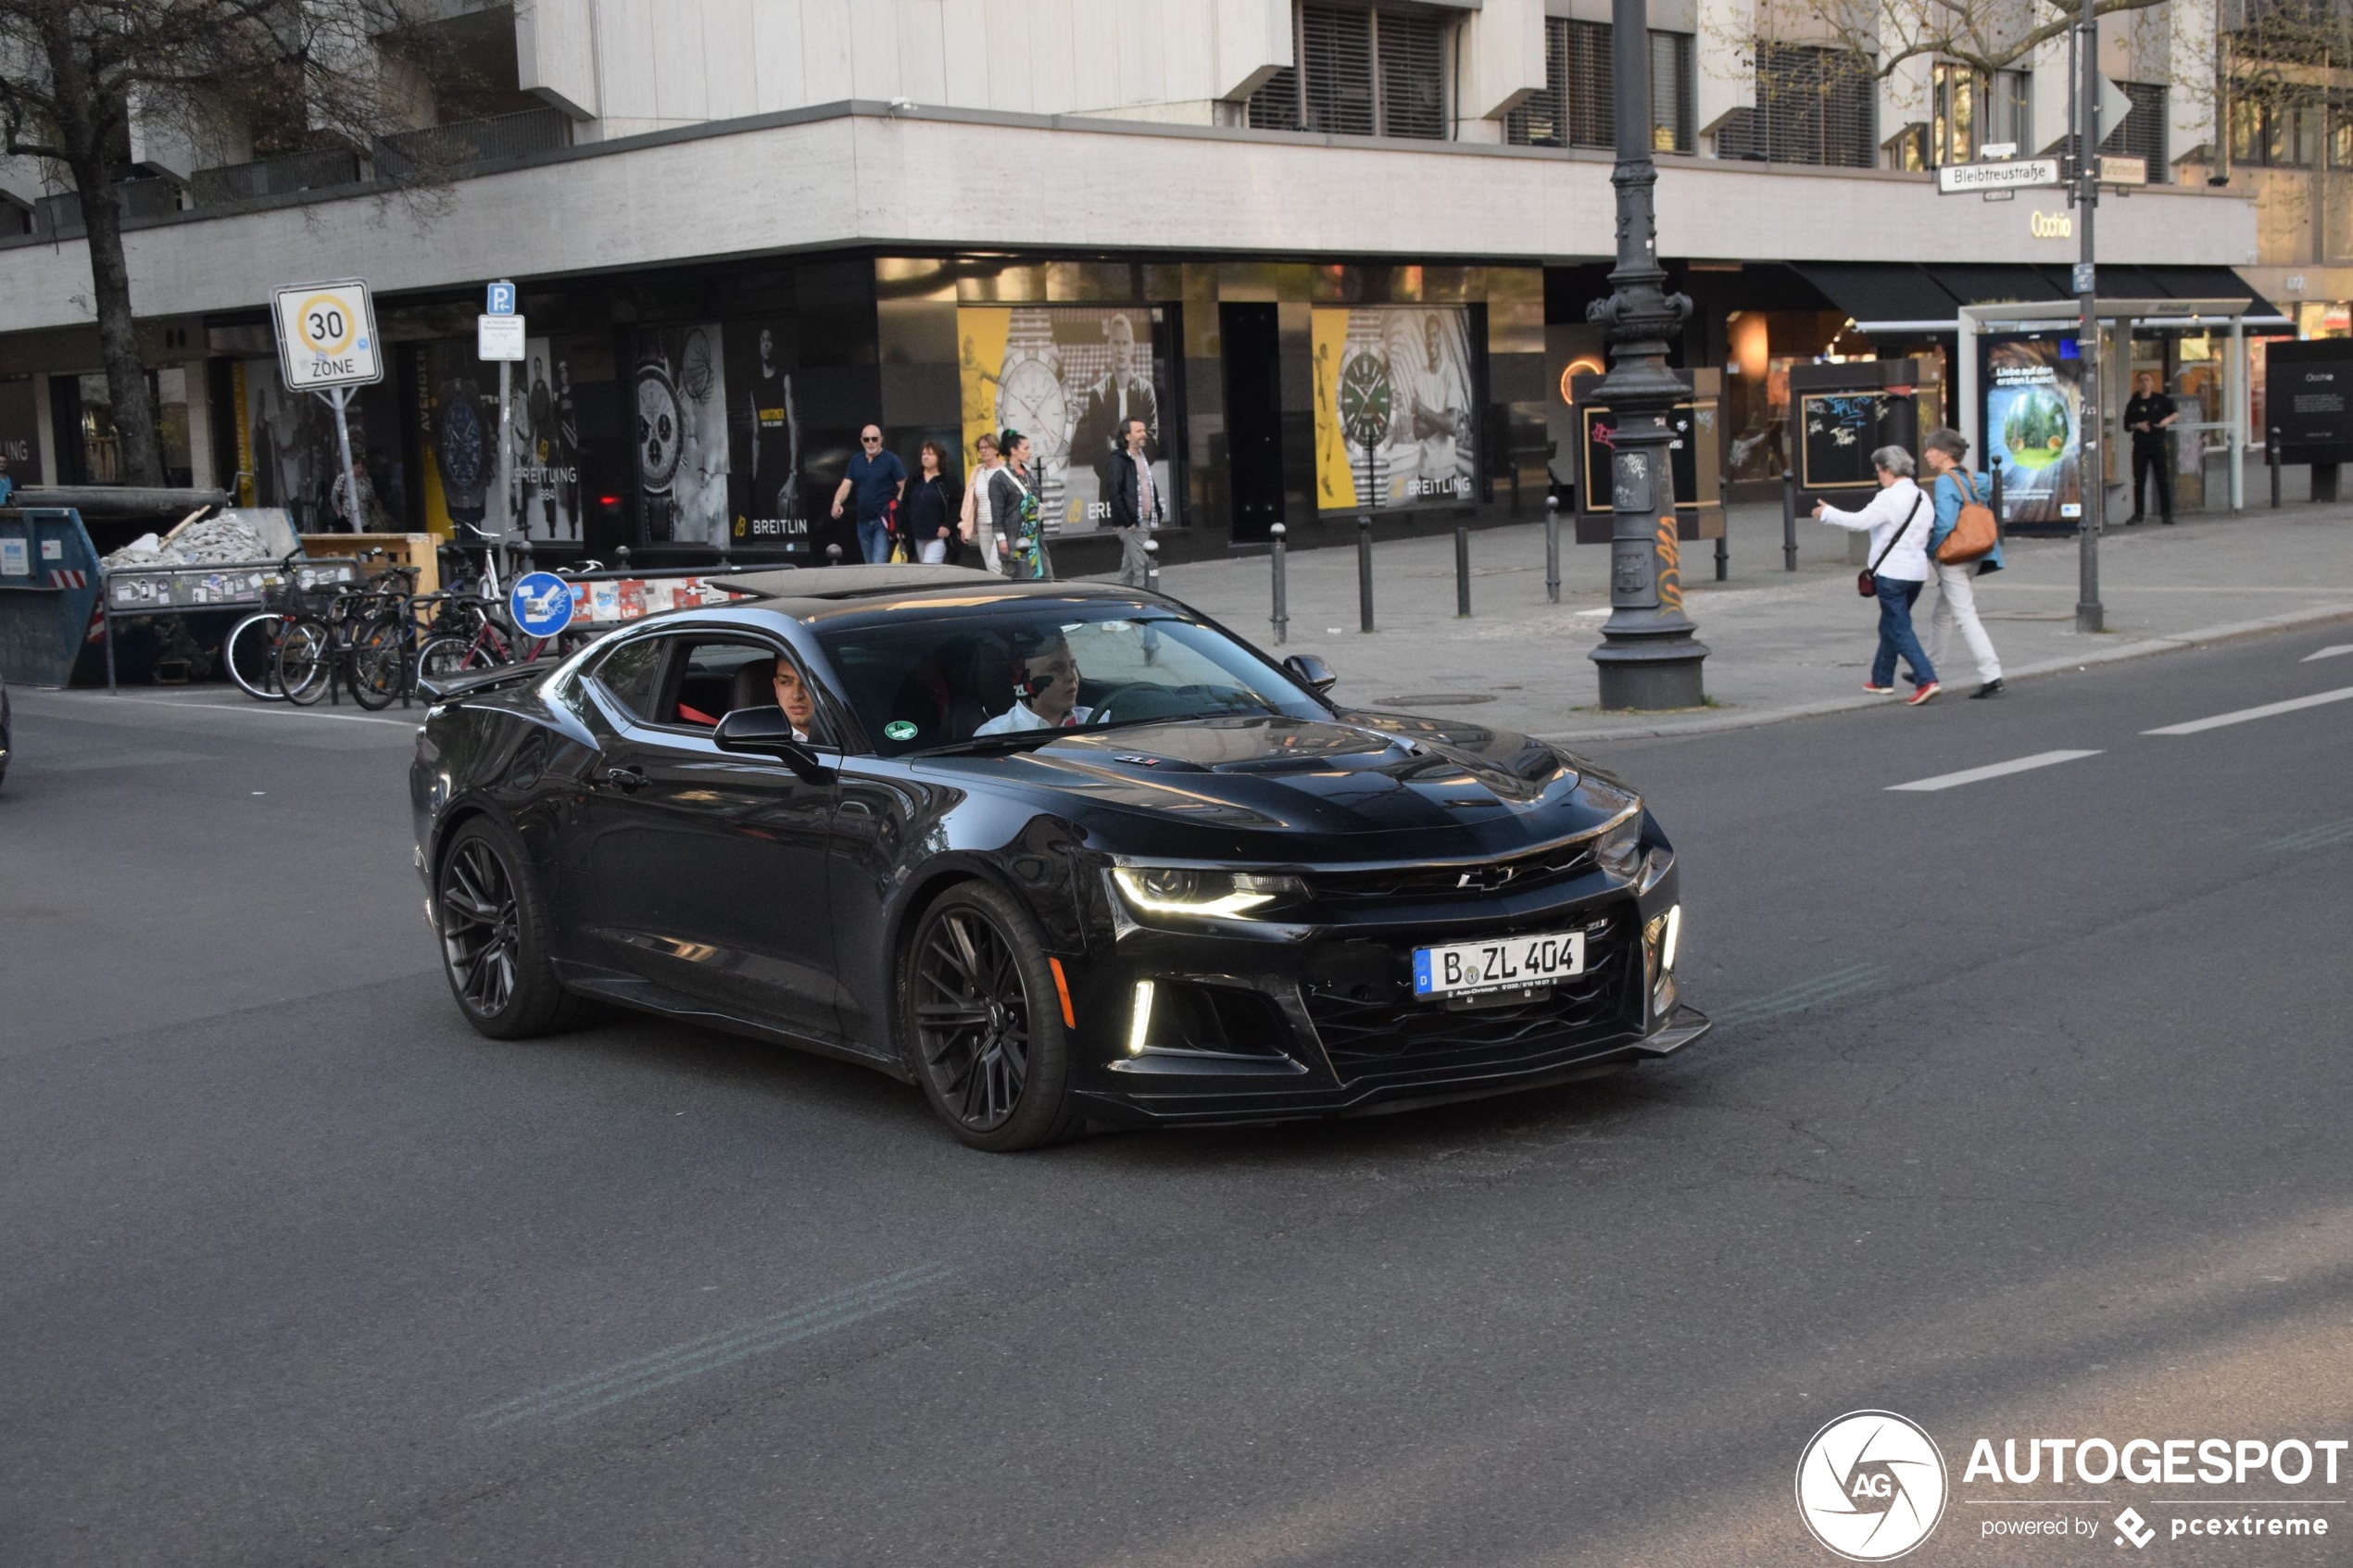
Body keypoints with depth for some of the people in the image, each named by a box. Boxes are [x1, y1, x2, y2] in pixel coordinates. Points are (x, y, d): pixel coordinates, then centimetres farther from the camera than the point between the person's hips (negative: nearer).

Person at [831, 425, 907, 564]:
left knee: (879, 565, -17)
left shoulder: (891, 459, -3)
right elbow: (846, 486, 6)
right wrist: (837, 502, -14)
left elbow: (903, 487, -5)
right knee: (869, 566, 13)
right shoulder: (856, 461, 12)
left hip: (884, 521, -6)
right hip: (863, 521, 6)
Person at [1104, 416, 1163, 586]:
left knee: (1129, 566, 13)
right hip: (1132, 524, -8)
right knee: (1141, 565, -13)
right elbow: (1114, 493, -16)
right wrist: (1127, 521, -18)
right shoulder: (1120, 461, -11)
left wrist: (1157, 512, 14)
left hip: (1146, 520, 9)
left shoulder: (1144, 457, 16)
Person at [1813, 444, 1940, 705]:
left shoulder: (1890, 498, -15)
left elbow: (1860, 522, -18)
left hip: (1892, 572, -8)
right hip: (1917, 571, 8)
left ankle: (1926, 681, -16)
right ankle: (1882, 680, 29)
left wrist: (1827, 513, -6)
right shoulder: (1922, 498, 11)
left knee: (1900, 630, -5)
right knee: (1890, 626, 20)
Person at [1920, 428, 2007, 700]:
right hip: (1972, 557, 9)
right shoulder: (1970, 479, 10)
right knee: (1941, 615, 21)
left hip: (1952, 558, -9)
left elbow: (1944, 524, -25)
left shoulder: (1945, 482, -16)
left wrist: (1928, 551, -12)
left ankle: (1992, 676, -15)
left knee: (1965, 616, -9)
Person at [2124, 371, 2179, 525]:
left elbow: (2177, 413, 9)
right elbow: (2127, 425, 8)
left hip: (2158, 443, -2)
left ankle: (2167, 514, 1)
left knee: (2163, 480, -2)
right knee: (2139, 480, 4)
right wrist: (2138, 425, -12)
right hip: (2140, 444, 2)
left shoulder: (2161, 399, 3)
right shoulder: (2133, 404, 7)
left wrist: (2168, 419, -12)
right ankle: (2138, 513, 12)